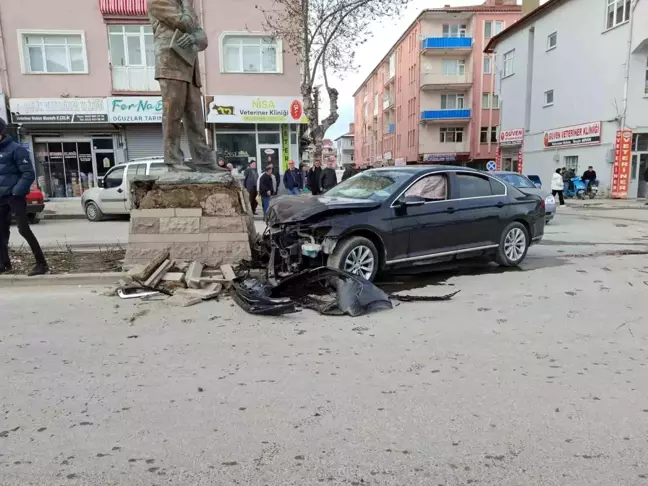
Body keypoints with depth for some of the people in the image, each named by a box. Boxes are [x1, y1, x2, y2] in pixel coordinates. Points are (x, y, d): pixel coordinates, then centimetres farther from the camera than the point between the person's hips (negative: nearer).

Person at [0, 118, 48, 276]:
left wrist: (16, 191, -19)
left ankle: (41, 263, -6)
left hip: (15, 196, -7)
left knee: (24, 230, -10)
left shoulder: (15, 149, -10)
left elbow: (29, 174, -14)